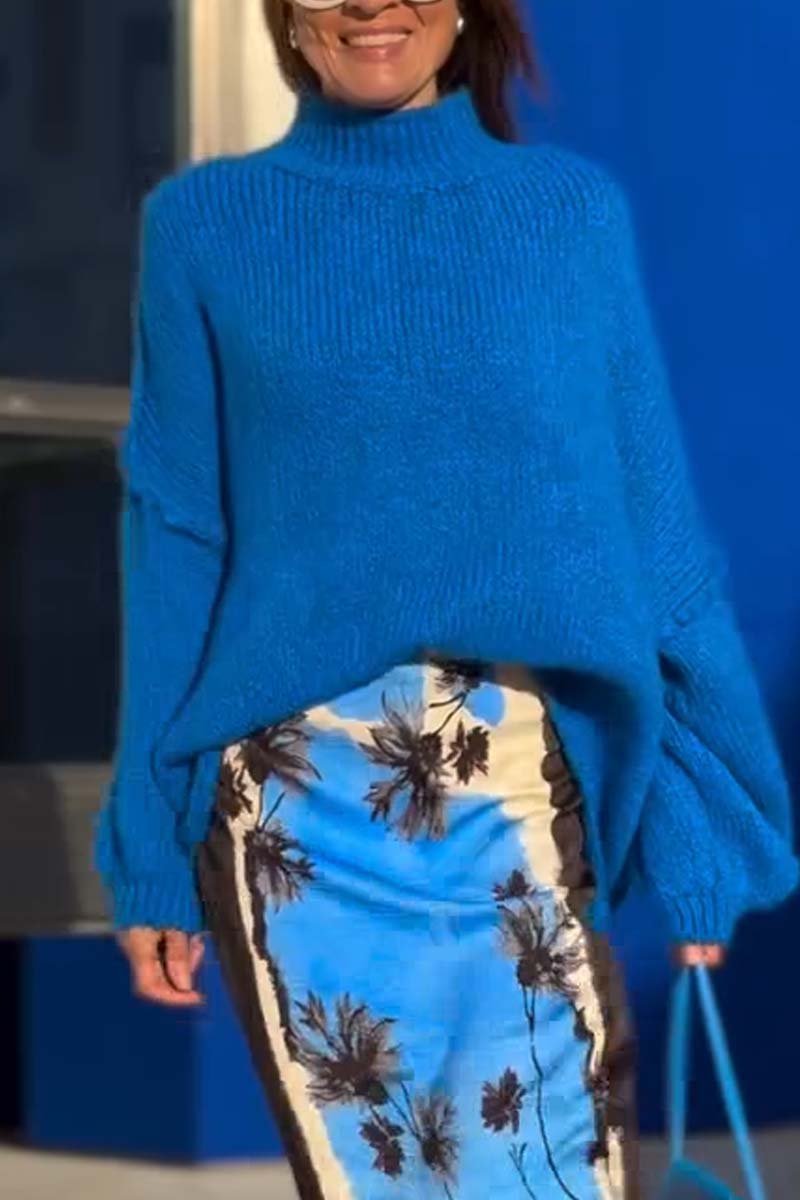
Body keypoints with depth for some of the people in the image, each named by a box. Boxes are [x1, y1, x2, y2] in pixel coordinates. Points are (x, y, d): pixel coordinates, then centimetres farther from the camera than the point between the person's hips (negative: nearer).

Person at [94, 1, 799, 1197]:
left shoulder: (577, 210, 6)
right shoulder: (206, 225, 5)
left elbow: (654, 526, 7)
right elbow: (176, 550, 5)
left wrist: (695, 825, 4)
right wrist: (153, 852, 4)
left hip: (526, 795, 1)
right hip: (301, 804, 0)